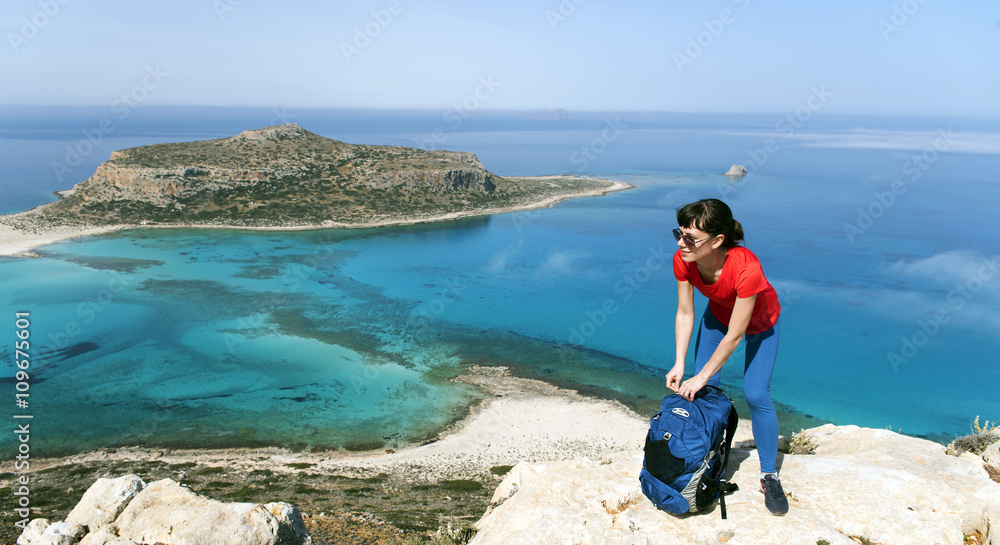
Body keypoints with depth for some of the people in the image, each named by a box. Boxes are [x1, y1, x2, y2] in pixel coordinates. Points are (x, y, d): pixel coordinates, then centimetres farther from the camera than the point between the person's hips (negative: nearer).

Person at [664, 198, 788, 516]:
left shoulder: (746, 268, -43)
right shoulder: (683, 261, -29)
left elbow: (734, 335, -33)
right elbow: (685, 313, -16)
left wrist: (702, 376, -26)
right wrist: (679, 365, -20)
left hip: (760, 322, -4)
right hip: (719, 314, 4)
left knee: (756, 394, -12)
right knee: (704, 389, -3)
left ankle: (769, 475, 7)